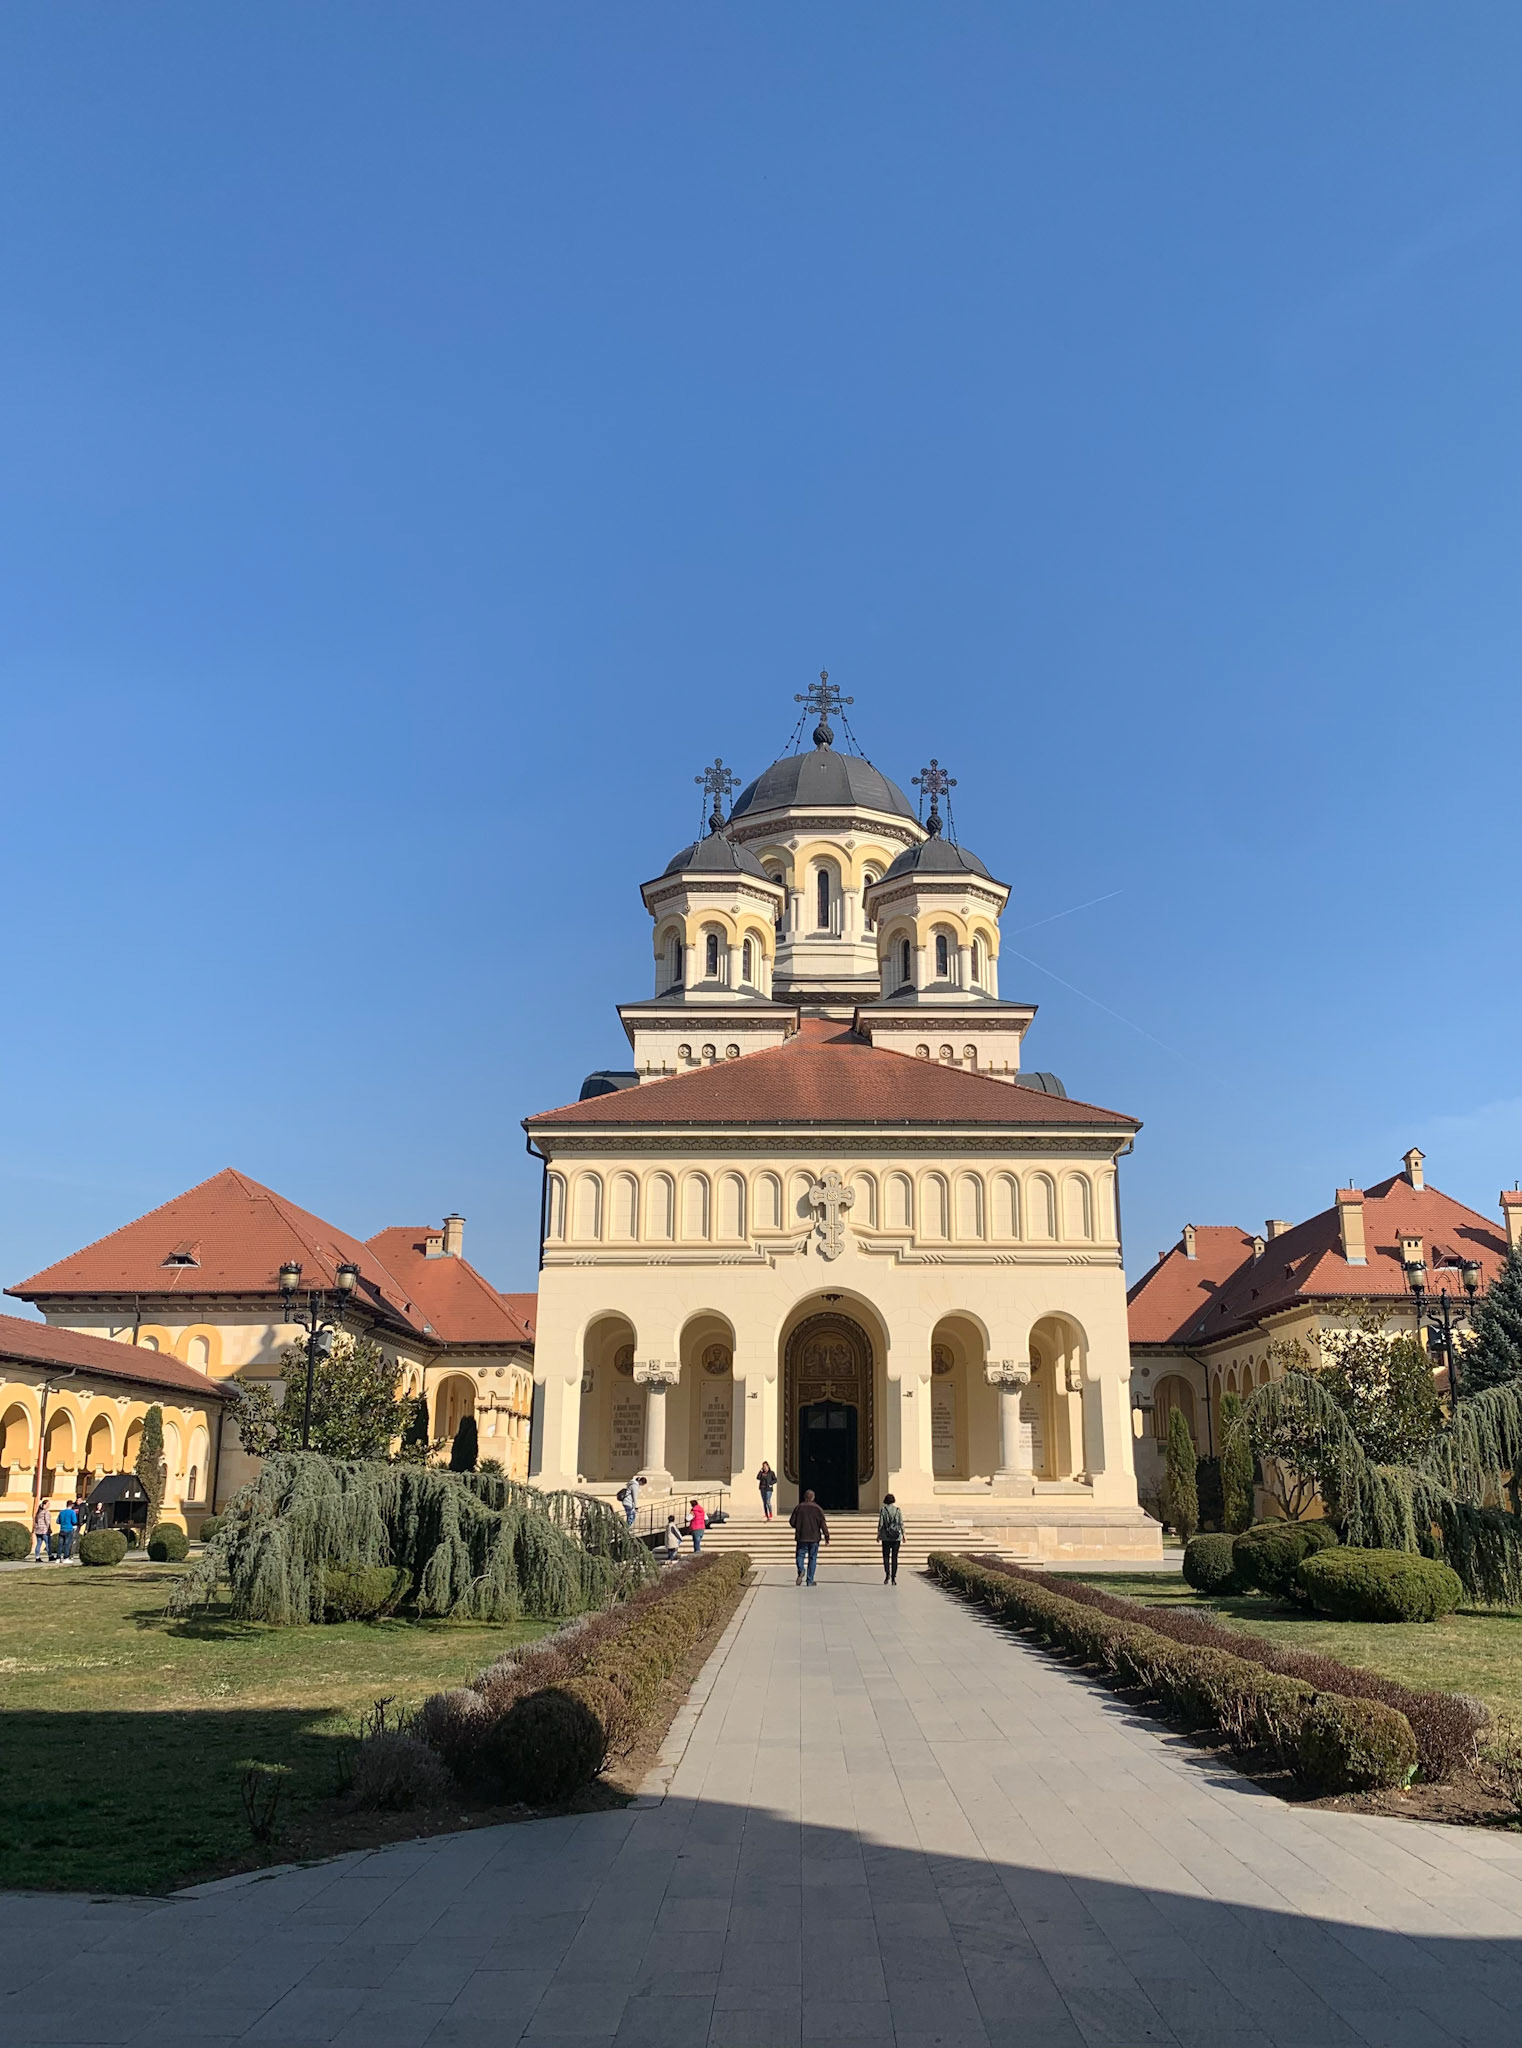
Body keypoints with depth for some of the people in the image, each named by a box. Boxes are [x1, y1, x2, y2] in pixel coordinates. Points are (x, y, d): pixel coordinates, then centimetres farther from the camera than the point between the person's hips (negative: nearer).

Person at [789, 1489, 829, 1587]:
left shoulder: (798, 1507, 0)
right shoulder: (818, 1508, -3)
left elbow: (791, 1522, 3)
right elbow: (823, 1524, -7)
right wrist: (827, 1536, -2)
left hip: (802, 1537, 0)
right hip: (814, 1538, 0)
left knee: (800, 1555, 7)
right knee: (812, 1558, 7)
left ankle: (800, 1570, -24)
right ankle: (810, 1580, 6)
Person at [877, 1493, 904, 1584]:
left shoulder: (883, 1510, -4)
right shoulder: (898, 1510, 1)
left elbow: (880, 1523, -5)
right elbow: (901, 1523, 1)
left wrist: (878, 1535, 4)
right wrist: (903, 1535, 9)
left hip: (886, 1537, -1)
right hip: (897, 1537, 1)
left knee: (886, 1556, 9)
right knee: (894, 1557, 6)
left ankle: (887, 1574, -11)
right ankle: (893, 1578, 2)